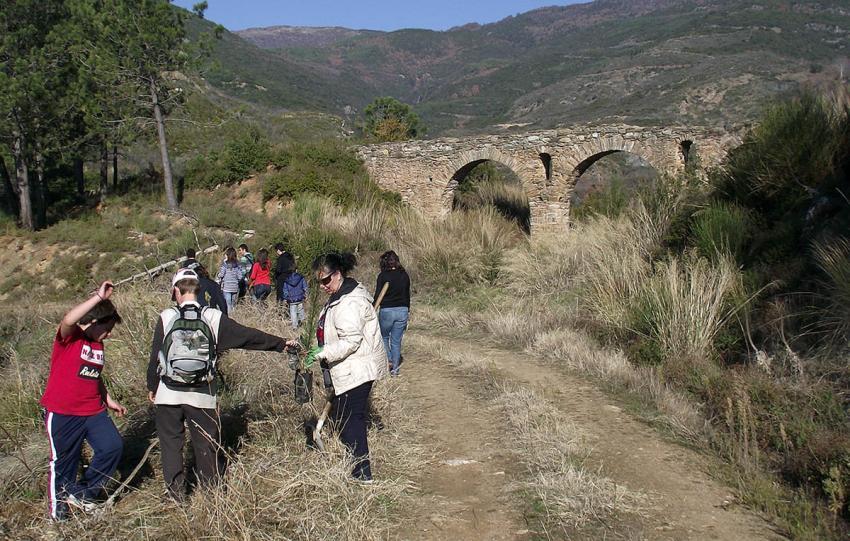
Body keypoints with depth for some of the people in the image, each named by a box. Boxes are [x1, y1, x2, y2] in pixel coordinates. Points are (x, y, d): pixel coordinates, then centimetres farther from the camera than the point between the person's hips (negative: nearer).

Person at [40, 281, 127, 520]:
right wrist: (99, 297, -37)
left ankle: (82, 492, 15)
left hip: (93, 411, 7)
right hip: (62, 413, -7)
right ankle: (58, 508, 27)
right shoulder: (69, 337, -12)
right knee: (63, 461, 6)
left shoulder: (98, 344, 11)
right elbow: (69, 319, -37)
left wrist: (109, 400, 24)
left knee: (113, 446, -5)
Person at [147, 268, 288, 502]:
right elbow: (247, 336, -3)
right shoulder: (213, 318, -7)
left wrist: (151, 387, 13)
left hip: (168, 394, 0)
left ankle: (176, 491, 19)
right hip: (201, 395, 0)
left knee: (171, 441, 13)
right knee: (206, 443, 12)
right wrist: (281, 344, 6)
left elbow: (155, 355, -1)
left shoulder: (167, 317, -7)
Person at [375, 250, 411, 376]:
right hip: (402, 310, 4)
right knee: (396, 341, 12)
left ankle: (389, 361, 5)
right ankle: (395, 368, 14)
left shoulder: (383, 275, -9)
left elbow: (378, 295, -10)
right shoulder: (404, 275, 5)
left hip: (386, 310, -4)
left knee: (384, 337, 18)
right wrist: (407, 311, 19)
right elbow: (407, 295, 11)